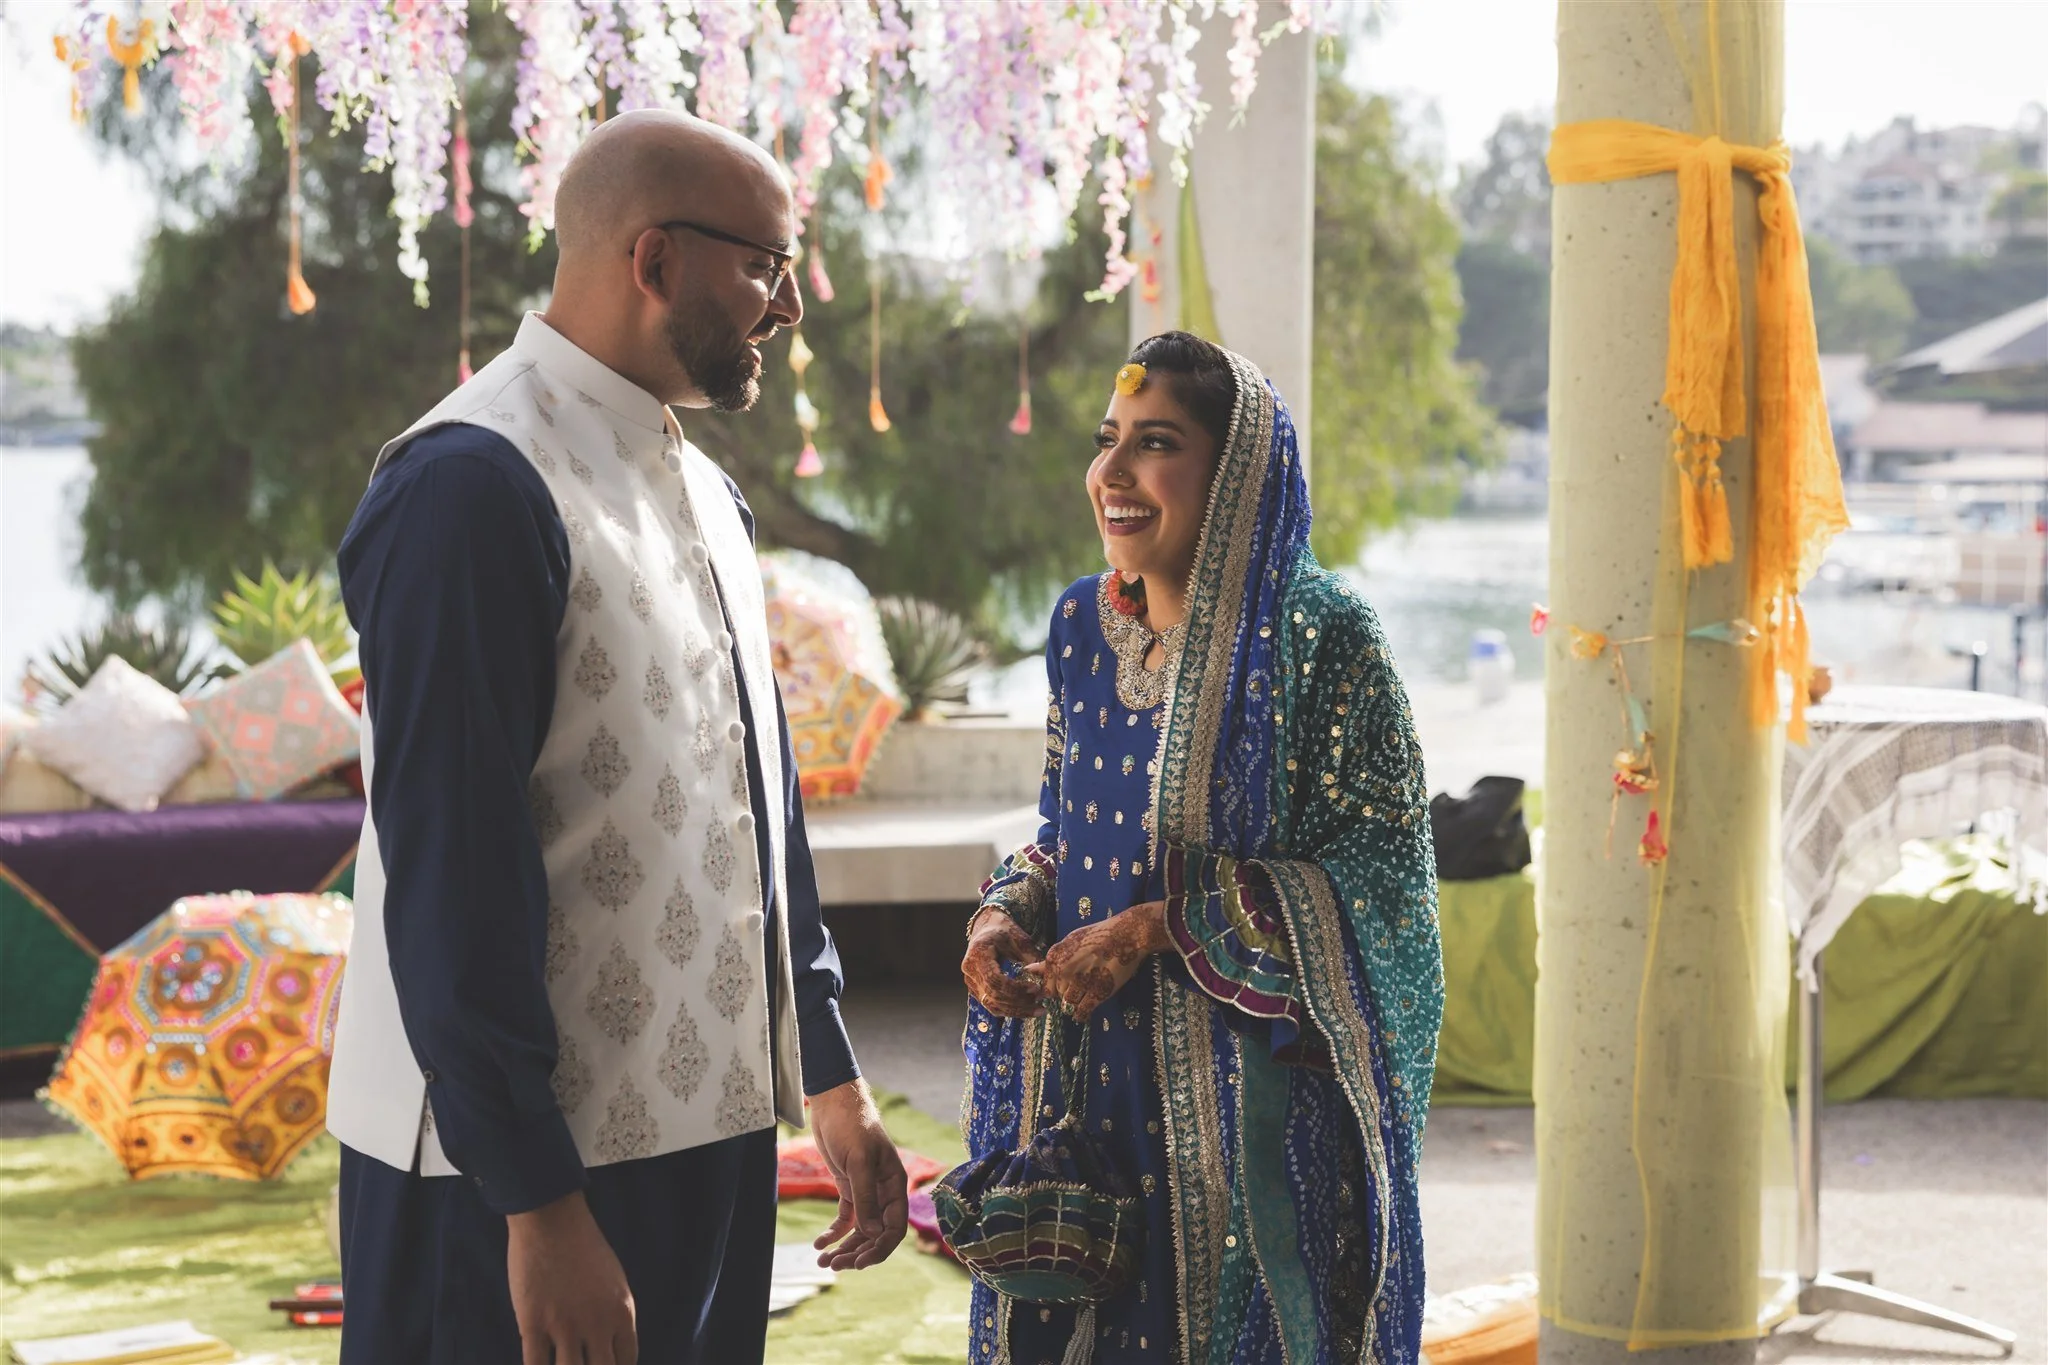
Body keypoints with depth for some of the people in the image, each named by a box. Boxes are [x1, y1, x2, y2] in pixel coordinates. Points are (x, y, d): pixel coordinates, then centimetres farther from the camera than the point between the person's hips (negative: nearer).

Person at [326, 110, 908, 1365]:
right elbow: (449, 876, -20)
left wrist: (832, 1082, 17)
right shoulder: (473, 488, -16)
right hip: (518, 1169, -8)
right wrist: (541, 1206, -21)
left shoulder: (707, 495, 14)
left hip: (714, 1136, 9)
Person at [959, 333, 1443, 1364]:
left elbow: (1377, 869, -15)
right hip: (1083, 1071, 6)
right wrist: (1009, 912, -4)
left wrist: (1157, 927, -19)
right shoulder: (1081, 625, 6)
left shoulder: (1319, 637, -13)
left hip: (1253, 1085, -5)